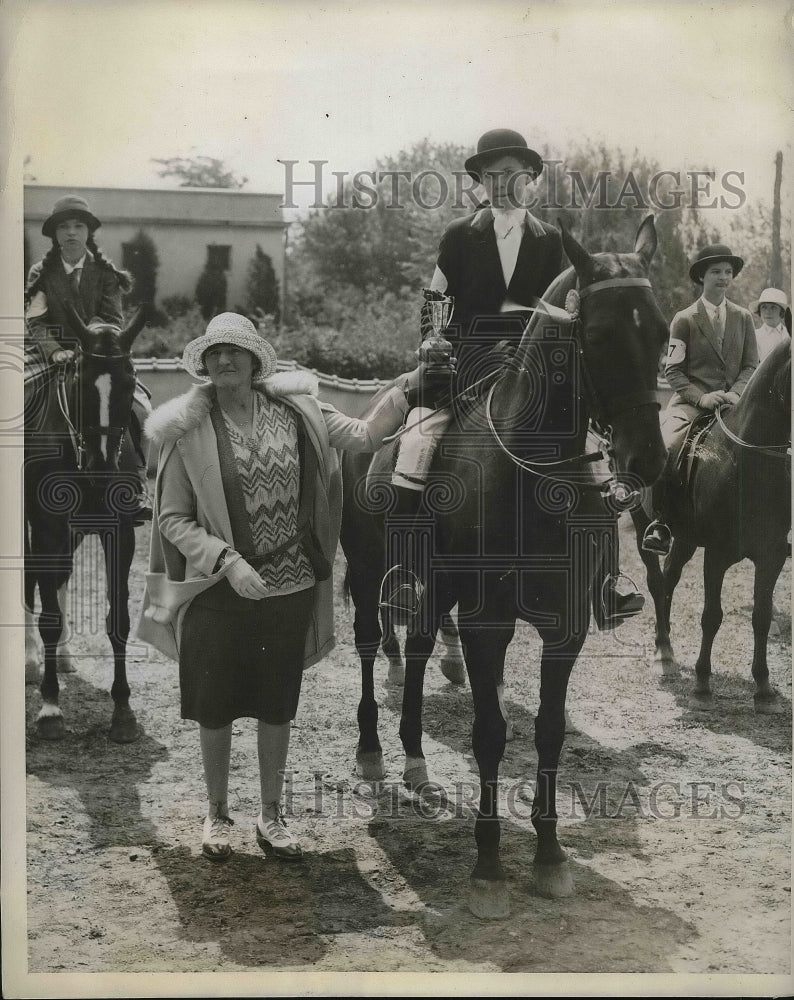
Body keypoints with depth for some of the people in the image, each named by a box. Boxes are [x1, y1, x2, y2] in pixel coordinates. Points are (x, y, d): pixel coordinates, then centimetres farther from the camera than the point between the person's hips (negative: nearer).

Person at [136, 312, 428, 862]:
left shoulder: (295, 409, -1)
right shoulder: (189, 430, -9)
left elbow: (365, 435, 5)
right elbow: (173, 520, -8)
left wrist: (409, 384, -1)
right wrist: (228, 560, -20)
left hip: (290, 587, 2)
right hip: (219, 591, -2)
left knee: (277, 706, 15)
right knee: (215, 706, 11)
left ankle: (271, 814, 33)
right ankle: (218, 813, 32)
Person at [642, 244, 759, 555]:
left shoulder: (743, 318, 13)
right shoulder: (684, 319, 4)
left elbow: (751, 365, 10)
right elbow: (672, 369, -1)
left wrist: (736, 392, -10)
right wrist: (701, 397, -15)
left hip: (733, 402, 3)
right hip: (691, 401, -3)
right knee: (665, 448, -29)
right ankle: (661, 522, -19)